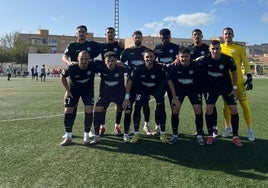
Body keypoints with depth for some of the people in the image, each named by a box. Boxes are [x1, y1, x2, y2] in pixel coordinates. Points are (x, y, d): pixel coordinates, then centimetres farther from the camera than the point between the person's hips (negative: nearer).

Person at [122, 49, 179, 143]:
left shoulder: (159, 68, -27)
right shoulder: (139, 68, -25)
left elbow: (169, 81, -19)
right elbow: (130, 81, -14)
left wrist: (174, 97, -20)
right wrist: (127, 98, -16)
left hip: (157, 88, 0)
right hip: (143, 89, 1)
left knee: (161, 107, -14)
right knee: (137, 107, -13)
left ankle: (163, 133, 4)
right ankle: (136, 134, 2)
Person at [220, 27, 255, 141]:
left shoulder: (239, 48, 2)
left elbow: (245, 63, 2)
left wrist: (249, 77, -6)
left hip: (238, 80, -2)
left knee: (244, 104, -2)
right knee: (226, 105, 8)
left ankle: (249, 129, 8)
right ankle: (228, 127, 22)